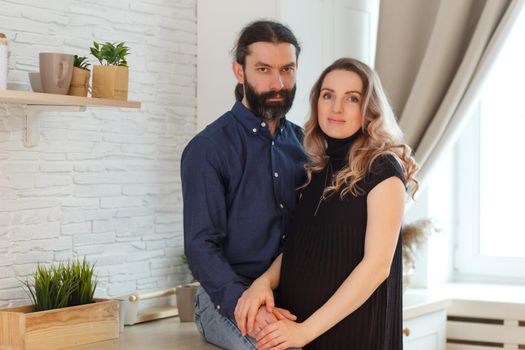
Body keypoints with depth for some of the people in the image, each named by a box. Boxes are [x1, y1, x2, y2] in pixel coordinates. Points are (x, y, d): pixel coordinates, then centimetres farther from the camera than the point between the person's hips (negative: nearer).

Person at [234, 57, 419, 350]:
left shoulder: (382, 169, -10)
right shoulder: (316, 169, 8)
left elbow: (377, 265, -16)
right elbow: (295, 247, 10)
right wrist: (265, 281, -12)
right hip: (295, 319, 6)